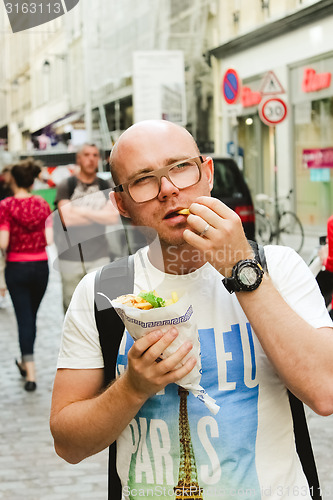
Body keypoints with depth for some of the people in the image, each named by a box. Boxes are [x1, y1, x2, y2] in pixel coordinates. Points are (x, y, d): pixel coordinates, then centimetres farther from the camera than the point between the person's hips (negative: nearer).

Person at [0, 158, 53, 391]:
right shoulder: (42, 204, -2)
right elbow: (49, 239, -5)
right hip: (41, 266, 3)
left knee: (24, 317, 2)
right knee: (32, 315, 20)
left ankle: (30, 374, -4)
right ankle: (26, 362, 37)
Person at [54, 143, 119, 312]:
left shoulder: (105, 187, 9)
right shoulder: (66, 186, 1)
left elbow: (113, 216, -6)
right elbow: (66, 218, -13)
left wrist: (82, 211, -9)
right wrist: (99, 216, -5)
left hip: (98, 255, 1)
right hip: (70, 256, -1)